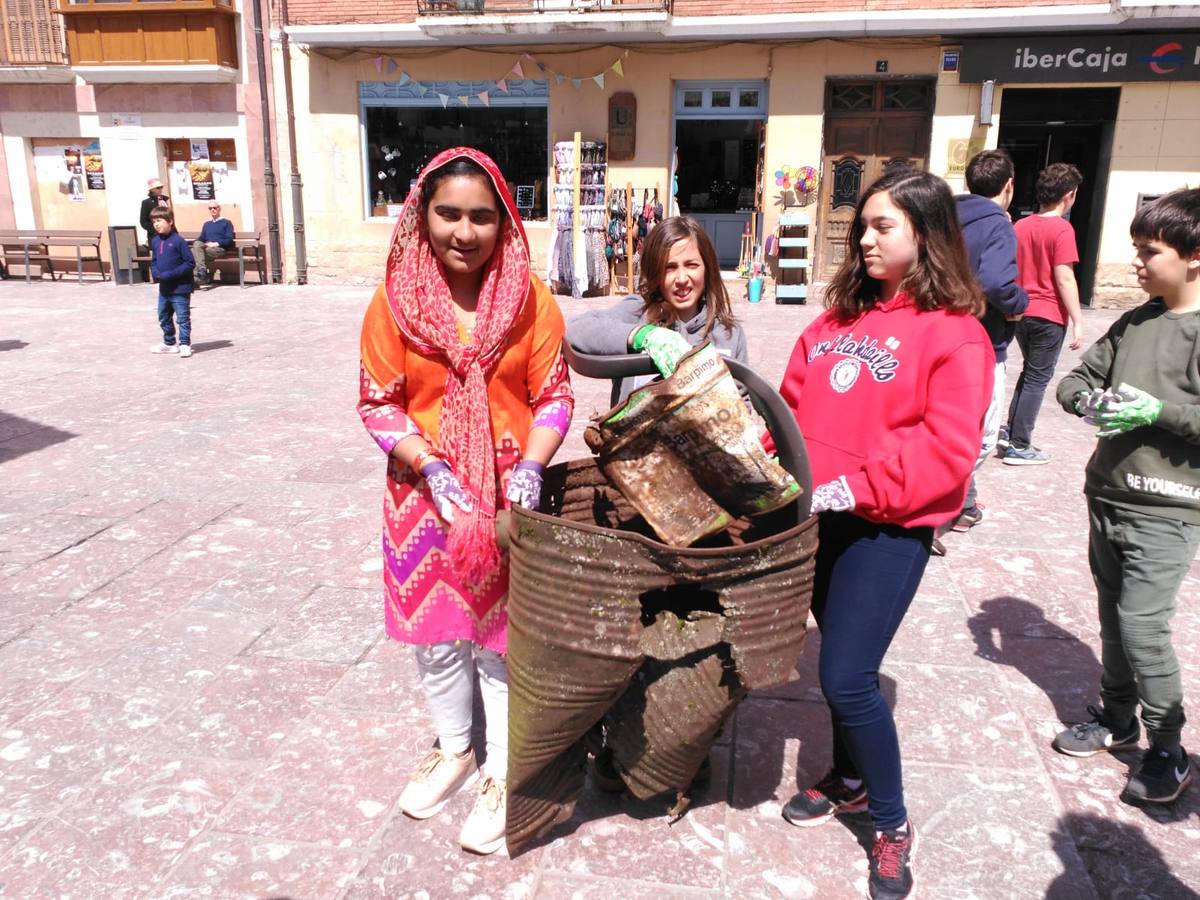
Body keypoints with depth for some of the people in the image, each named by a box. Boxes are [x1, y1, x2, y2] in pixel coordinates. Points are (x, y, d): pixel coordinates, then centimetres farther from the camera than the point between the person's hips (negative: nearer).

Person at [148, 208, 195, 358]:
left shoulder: (178, 241, -15)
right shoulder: (155, 241, 7)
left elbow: (190, 263, -16)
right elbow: (153, 262, 16)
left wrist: (170, 274, -19)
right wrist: (156, 274, -5)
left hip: (180, 288, -8)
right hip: (164, 288, 8)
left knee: (182, 318, -1)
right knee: (164, 318, 18)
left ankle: (185, 345, 5)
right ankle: (169, 343, 31)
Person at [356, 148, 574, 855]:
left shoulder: (530, 297, -7)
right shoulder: (395, 300, -6)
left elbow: (554, 397, -3)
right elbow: (379, 403, -2)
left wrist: (531, 467, -17)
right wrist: (431, 465, -15)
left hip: (509, 495, -1)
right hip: (425, 495, 2)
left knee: (501, 637, 8)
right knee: (437, 636, 16)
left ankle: (504, 777, 29)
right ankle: (455, 751, 42)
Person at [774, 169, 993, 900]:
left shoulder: (954, 332, -9)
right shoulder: (840, 315, 11)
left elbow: (948, 448, -18)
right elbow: (794, 402, 13)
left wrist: (856, 488, -23)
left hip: (888, 526, -6)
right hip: (819, 516, 7)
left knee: (848, 676, -8)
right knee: (841, 660, 18)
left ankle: (895, 827, 15)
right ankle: (850, 781, 40)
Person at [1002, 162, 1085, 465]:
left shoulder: (1020, 226, 7)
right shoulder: (1062, 229, -13)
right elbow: (1064, 279, -16)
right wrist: (1078, 322, -12)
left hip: (1021, 313, 6)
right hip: (1049, 315, -6)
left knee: (1029, 372, 22)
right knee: (1037, 379, 2)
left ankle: (1011, 432, 21)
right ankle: (1018, 447, 5)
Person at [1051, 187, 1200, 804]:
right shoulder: (1134, 323, 8)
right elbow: (1076, 377, 13)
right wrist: (1089, 400, -7)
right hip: (1108, 495, 7)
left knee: (1142, 623, -6)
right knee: (1114, 615, 16)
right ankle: (1117, 720, 33)